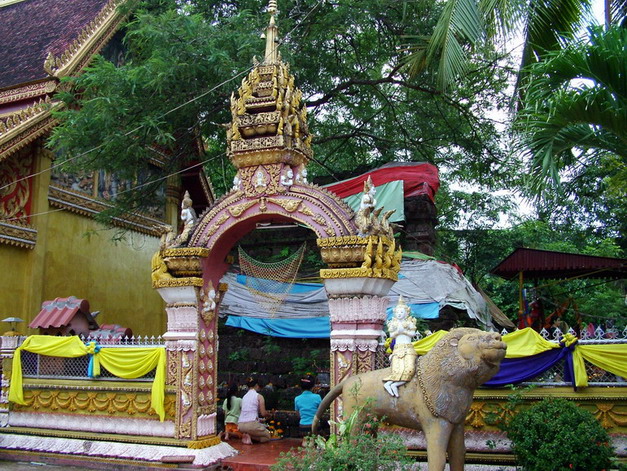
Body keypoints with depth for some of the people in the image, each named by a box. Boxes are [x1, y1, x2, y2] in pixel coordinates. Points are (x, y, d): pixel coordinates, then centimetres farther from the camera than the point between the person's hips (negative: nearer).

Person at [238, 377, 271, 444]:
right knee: (267, 436, 19)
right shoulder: (259, 396, 0)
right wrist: (268, 413, 21)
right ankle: (250, 437, -8)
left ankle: (247, 435, 1)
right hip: (251, 424, -6)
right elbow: (263, 413, -3)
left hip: (240, 426, 6)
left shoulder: (244, 397, 18)